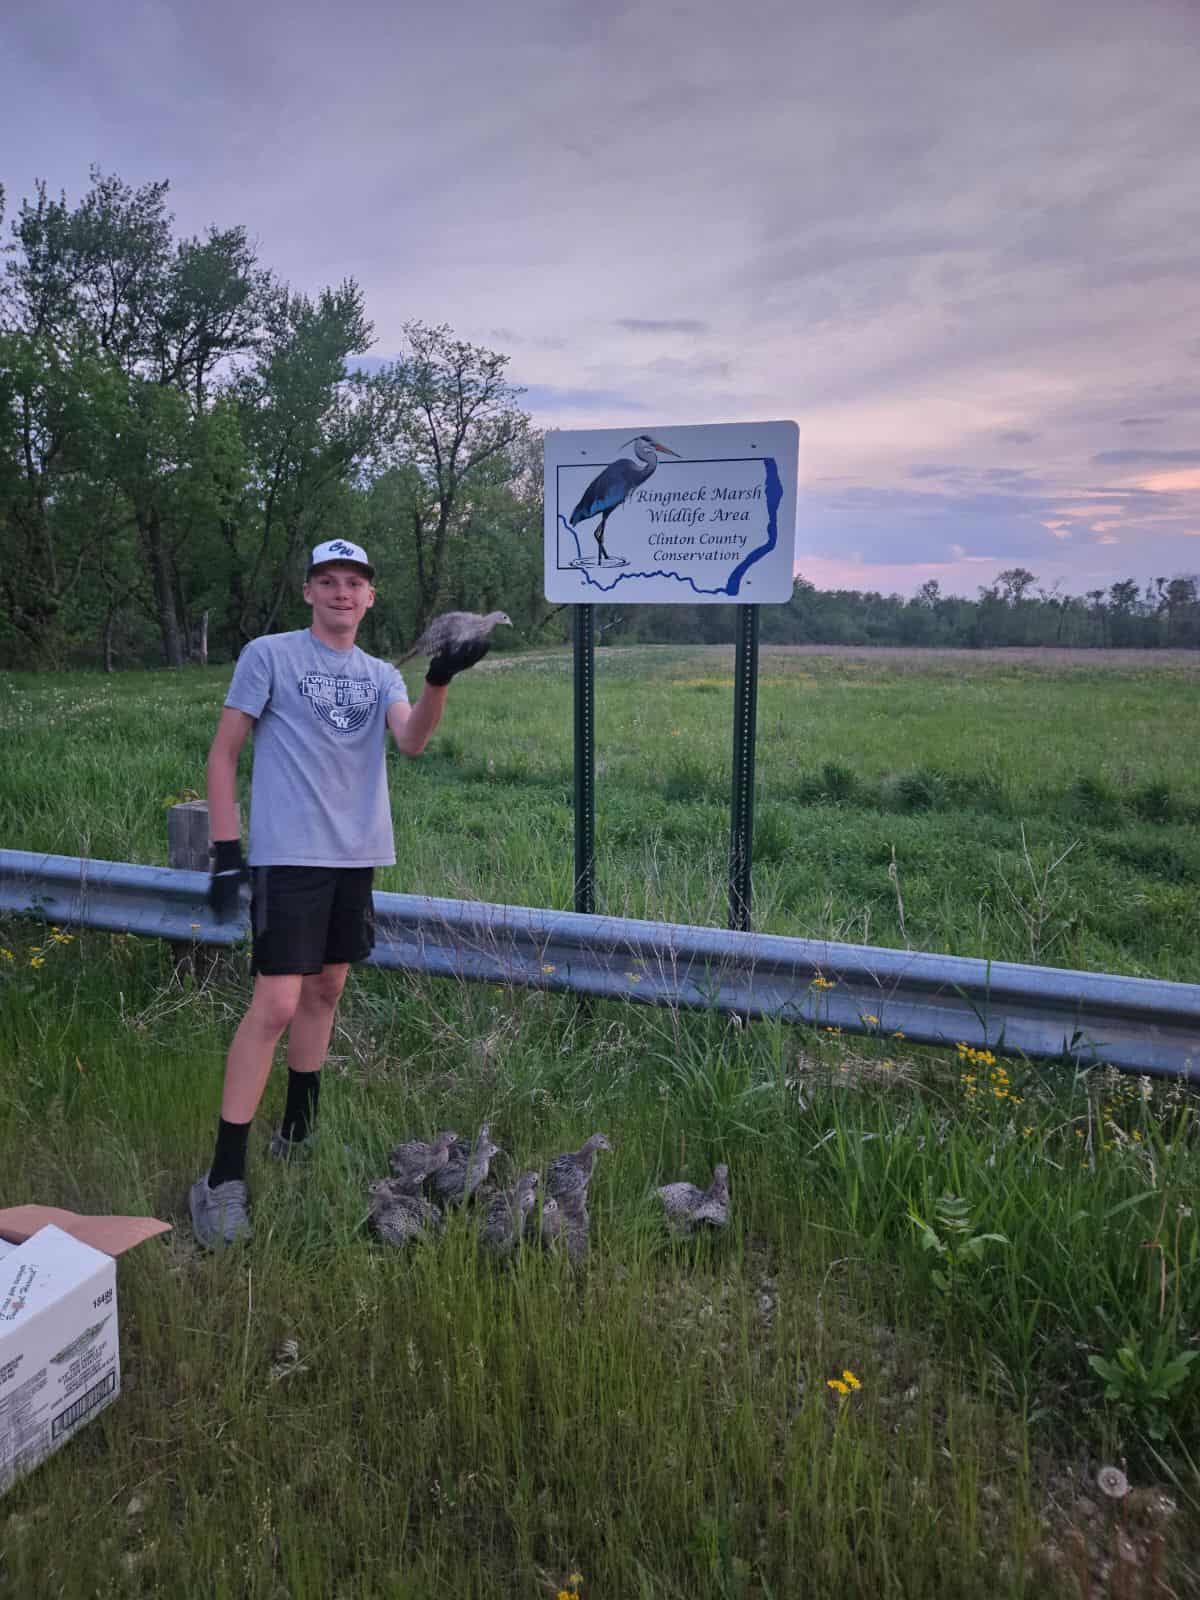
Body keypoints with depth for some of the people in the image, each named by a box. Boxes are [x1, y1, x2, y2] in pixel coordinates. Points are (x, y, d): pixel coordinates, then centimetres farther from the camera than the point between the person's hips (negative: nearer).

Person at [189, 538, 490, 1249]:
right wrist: (225, 850, -8)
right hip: (288, 855, -5)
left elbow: (412, 741, -8)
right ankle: (224, 1176, -3)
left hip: (357, 856, 6)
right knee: (276, 1005, -12)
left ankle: (297, 1137, 29)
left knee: (325, 991, 13)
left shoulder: (382, 675, 12)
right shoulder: (269, 656, -1)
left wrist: (439, 680, -27)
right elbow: (224, 752, -1)